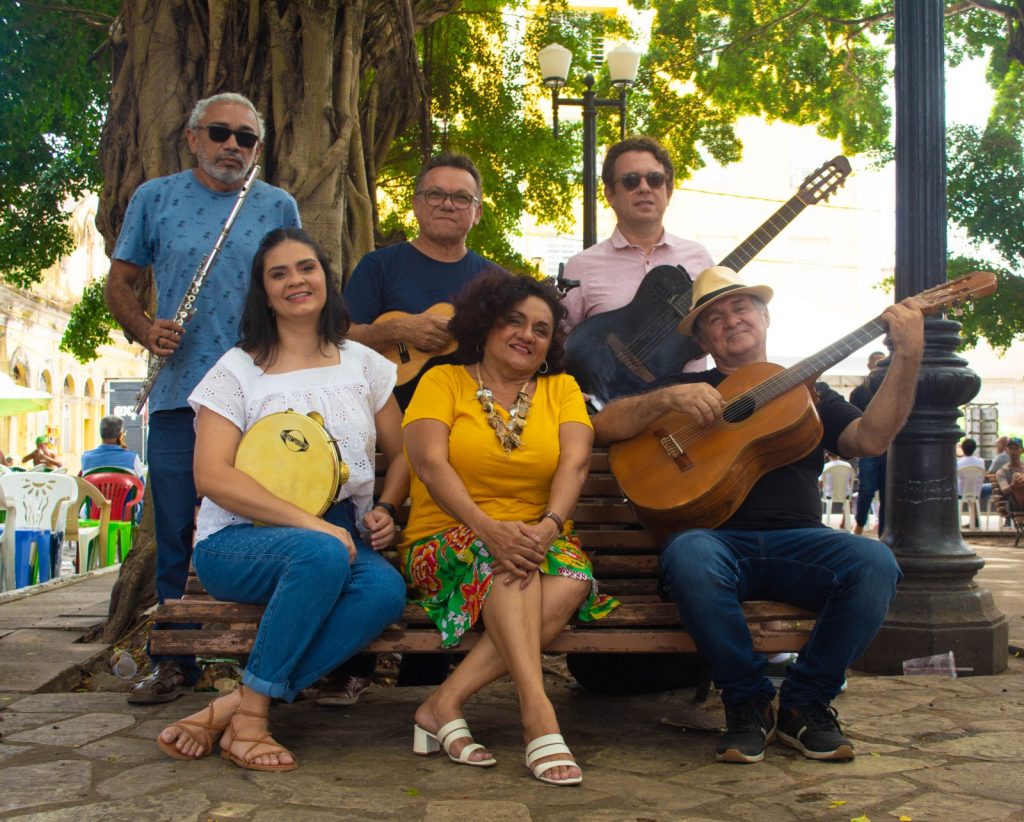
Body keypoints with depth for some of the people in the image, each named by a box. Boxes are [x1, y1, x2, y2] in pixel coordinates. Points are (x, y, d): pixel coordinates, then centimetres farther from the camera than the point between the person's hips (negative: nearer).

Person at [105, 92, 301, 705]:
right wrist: (145, 329, -8)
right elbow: (120, 282, 12)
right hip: (179, 394, 1)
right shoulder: (155, 198, 9)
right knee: (176, 531, 4)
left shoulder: (279, 207, 9)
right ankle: (176, 661, 16)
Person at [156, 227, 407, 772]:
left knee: (386, 588, -32)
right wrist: (308, 522, -20)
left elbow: (401, 454, 20)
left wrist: (385, 509, -3)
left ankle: (227, 708, -28)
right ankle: (249, 717, -23)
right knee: (321, 554, -38)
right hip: (239, 541, -3)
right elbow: (212, 476, -10)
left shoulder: (363, 364, 14)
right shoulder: (237, 370, 2)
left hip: (342, 539, 4)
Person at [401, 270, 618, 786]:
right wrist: (488, 528, -29)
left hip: (537, 540, 3)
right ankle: (538, 713, -42)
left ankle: (445, 704, -30)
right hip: (445, 541, -2)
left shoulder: (561, 389, 14)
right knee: (503, 561, -35)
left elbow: (575, 463, -4)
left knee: (573, 581, -30)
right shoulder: (443, 381, 5)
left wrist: (549, 526, -26)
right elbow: (429, 461, -12)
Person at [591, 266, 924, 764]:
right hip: (718, 540, -1)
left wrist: (907, 358, -6)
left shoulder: (809, 392, 24)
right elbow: (604, 426, 7)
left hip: (797, 542, 2)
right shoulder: (686, 390, 20)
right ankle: (748, 702, -15)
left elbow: (870, 437, 5)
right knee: (688, 555, -37)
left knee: (874, 563, -29)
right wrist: (666, 399, -10)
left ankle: (804, 703, -9)